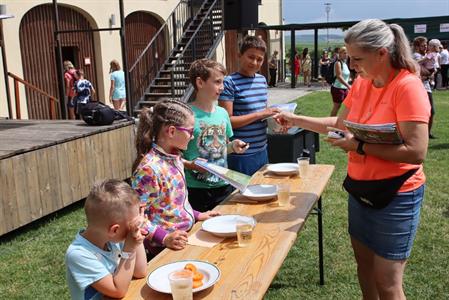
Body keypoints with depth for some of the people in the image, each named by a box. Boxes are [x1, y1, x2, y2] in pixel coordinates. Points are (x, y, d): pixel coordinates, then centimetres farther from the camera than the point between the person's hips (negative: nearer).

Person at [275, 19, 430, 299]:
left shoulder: (408, 87, -20)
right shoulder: (361, 84, 2)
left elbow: (416, 152, -25)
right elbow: (340, 123, 14)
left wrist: (359, 146, -23)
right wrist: (296, 120, 8)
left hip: (395, 194, -7)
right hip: (360, 188, 7)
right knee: (364, 263, 21)